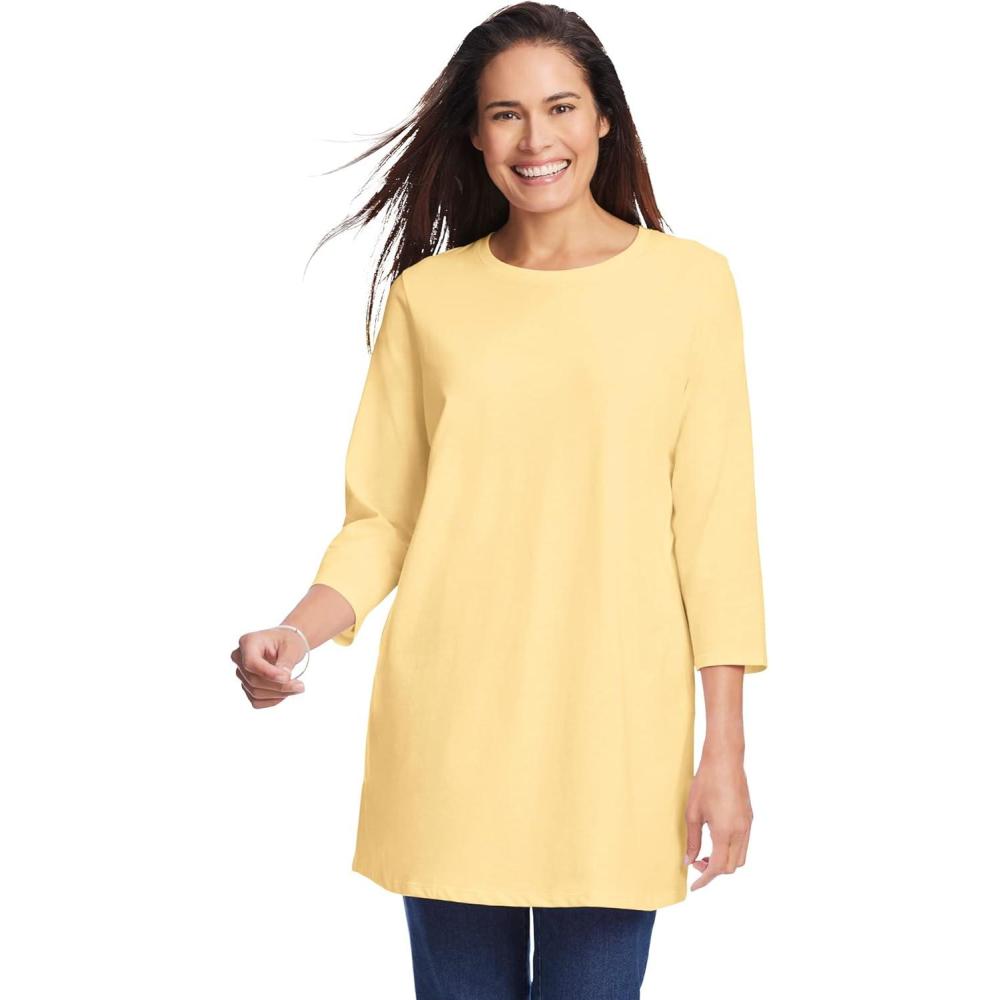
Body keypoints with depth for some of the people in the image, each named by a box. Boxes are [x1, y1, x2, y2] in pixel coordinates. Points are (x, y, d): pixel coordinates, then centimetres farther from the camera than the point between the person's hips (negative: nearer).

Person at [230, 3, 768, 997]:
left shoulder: (690, 282, 2)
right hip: (451, 721, 1)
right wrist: (297, 634, -11)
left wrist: (725, 747, -3)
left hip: (615, 723, -1)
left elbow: (714, 523, 1)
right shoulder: (428, 297, 6)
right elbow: (381, 517, 9)